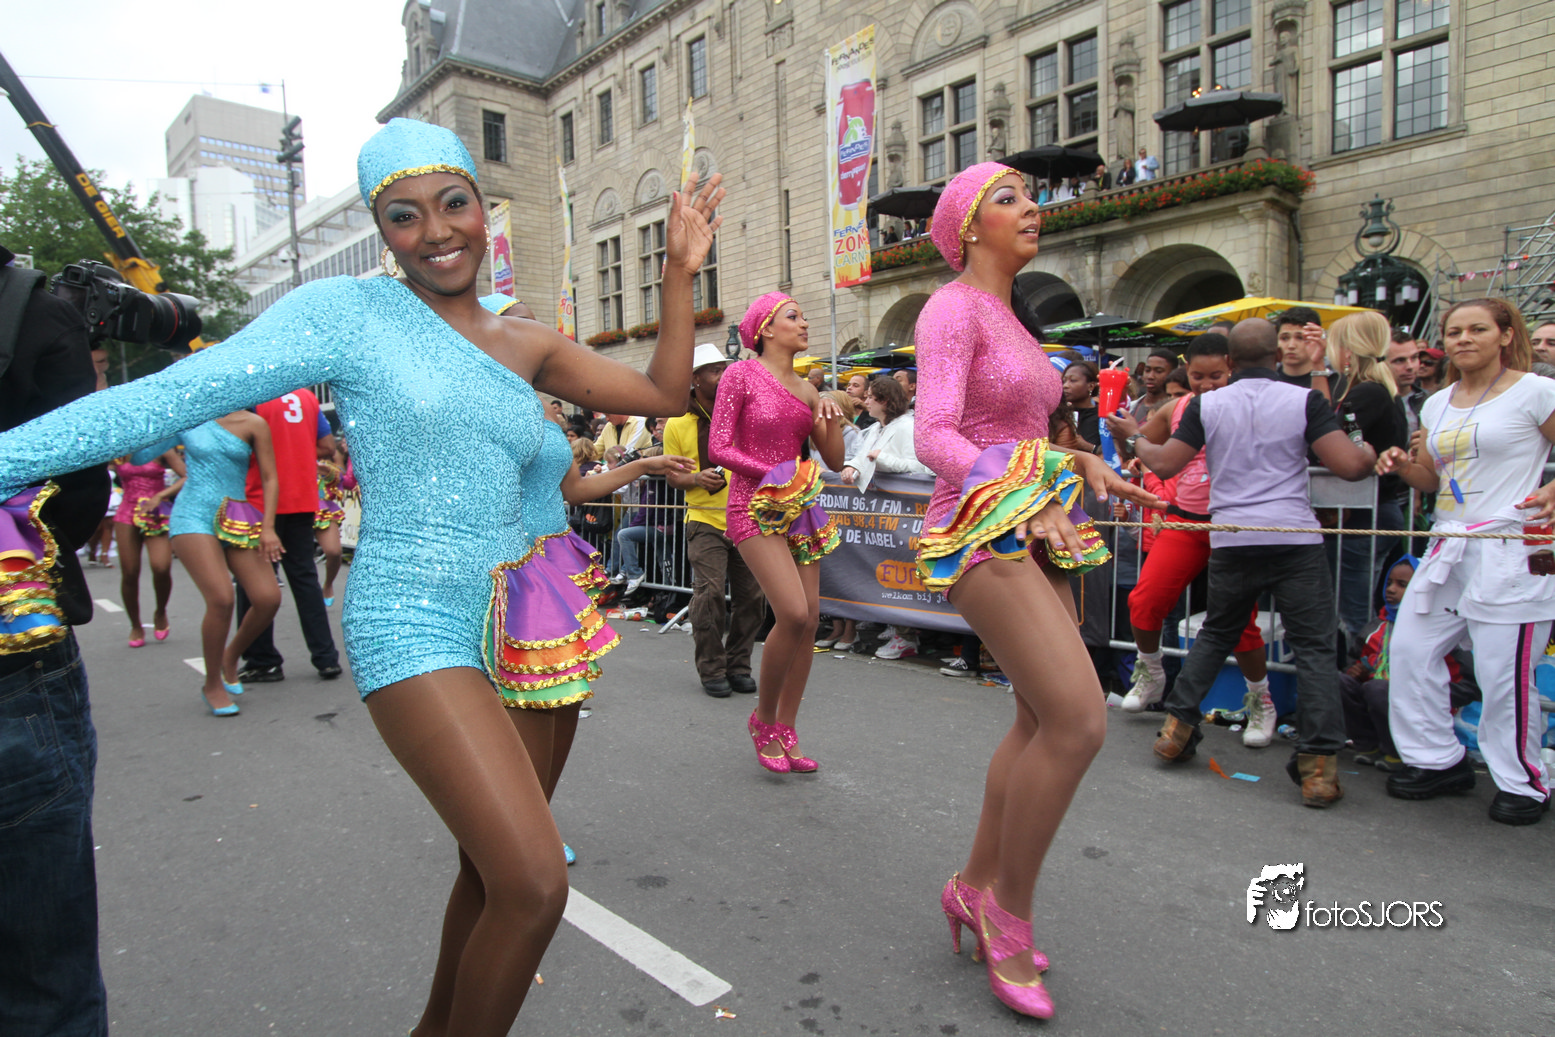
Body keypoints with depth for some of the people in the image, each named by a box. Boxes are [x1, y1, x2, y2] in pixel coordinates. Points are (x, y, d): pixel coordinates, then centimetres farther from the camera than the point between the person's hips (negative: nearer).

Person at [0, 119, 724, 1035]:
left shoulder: (525, 345, 10)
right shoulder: (348, 311, -6)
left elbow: (662, 393, 12)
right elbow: (176, 394, -11)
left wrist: (682, 269, 8)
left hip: (507, 624, 7)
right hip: (414, 623, -6)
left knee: (493, 867, 19)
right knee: (534, 885, -16)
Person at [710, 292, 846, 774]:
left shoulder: (806, 388, 14)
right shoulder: (741, 374, -3)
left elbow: (835, 460, 13)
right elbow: (718, 448, -10)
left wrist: (829, 415, -3)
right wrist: (773, 473, -18)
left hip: (799, 507, 7)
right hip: (755, 505, -7)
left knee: (810, 620, 2)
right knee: (793, 614, -19)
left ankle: (785, 734, 16)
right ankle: (763, 719, 4)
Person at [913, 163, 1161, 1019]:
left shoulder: (1009, 316, 20)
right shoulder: (953, 308, -7)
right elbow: (934, 438, -19)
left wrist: (1078, 466, 9)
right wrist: (1034, 504, -25)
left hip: (1034, 530, 10)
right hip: (981, 530, -9)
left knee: (1044, 718, 10)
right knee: (1079, 719, -15)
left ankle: (978, 885, 26)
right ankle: (1008, 912, 4)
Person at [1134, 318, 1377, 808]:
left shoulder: (1207, 405, 2)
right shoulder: (1304, 400, -3)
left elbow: (1165, 464, 3)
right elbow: (1350, 465, -8)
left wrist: (1135, 441, 22)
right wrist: (1370, 453, 15)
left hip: (1231, 541, 2)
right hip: (1295, 539, -2)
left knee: (1215, 634, 20)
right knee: (1313, 648, 4)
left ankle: (1177, 727, 20)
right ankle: (1318, 764, 0)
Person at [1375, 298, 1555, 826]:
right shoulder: (1438, 403, 14)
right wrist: (1402, 465, -2)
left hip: (1511, 549, -6)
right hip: (1448, 545, 7)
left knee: (1504, 671, -4)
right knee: (1411, 648, 5)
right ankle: (1439, 759, 21)